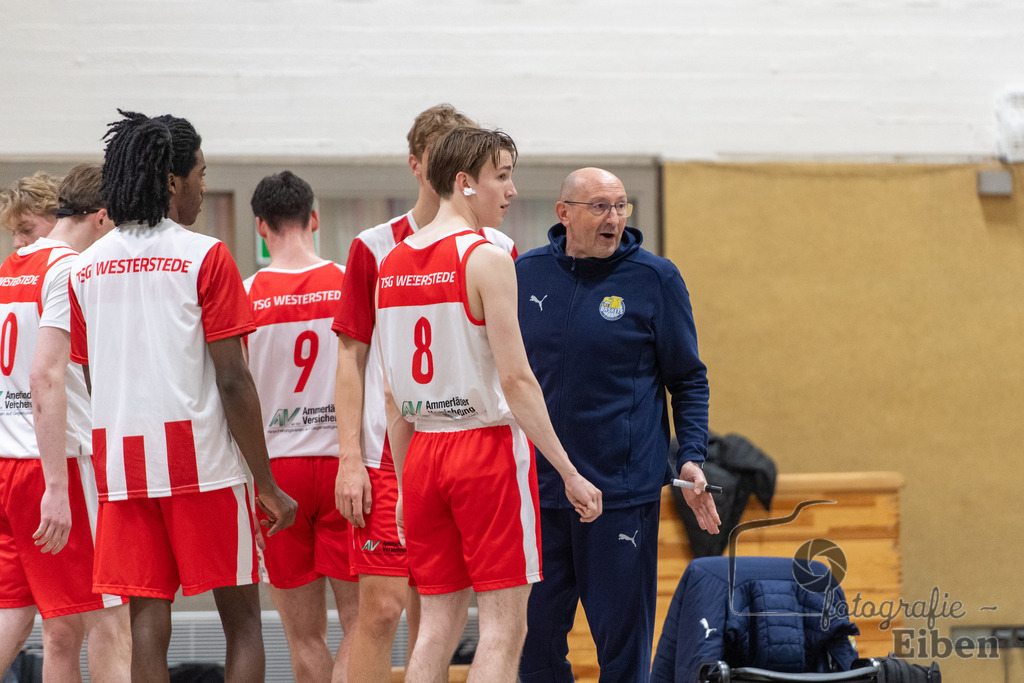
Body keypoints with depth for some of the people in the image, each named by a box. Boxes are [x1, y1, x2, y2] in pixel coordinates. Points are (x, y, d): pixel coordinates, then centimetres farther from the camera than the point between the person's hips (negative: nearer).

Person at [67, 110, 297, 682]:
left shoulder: (86, 268, 9)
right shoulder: (206, 257, -7)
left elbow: (95, 380, 12)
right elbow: (233, 381, -10)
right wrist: (267, 484, -5)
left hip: (122, 464, 4)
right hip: (202, 463, -4)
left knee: (148, 624, 3)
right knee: (242, 621, 4)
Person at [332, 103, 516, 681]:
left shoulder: (497, 250, 7)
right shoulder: (374, 249, 1)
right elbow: (352, 361, 2)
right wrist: (350, 459, -5)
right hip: (387, 455, -2)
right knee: (383, 606, -8)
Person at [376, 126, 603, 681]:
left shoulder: (392, 264, 11)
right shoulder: (486, 258, -11)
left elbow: (393, 394, 14)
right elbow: (515, 378, -16)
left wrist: (404, 487, 21)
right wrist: (569, 473, -12)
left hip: (423, 450, 7)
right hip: (488, 447, -7)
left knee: (437, 625, 10)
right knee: (503, 625, -4)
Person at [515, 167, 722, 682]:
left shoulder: (655, 279, -1)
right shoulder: (527, 274, 6)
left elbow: (689, 380, 4)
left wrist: (691, 457, -7)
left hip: (624, 490, -3)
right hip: (537, 487, 3)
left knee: (622, 638, 0)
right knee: (535, 636, 5)